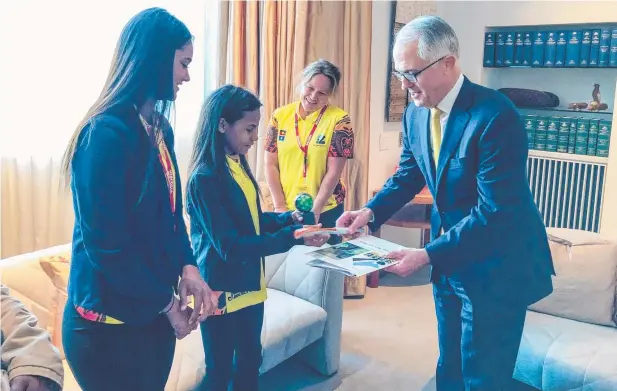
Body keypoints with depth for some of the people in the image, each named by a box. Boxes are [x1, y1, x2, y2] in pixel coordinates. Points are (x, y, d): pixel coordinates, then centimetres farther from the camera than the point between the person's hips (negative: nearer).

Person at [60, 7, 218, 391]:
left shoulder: (160, 128, 5)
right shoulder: (105, 133, -21)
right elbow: (105, 246, -21)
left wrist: (187, 267, -7)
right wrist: (168, 303, -11)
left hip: (154, 312, 8)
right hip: (110, 324, -7)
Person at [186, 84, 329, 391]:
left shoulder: (238, 165, 5)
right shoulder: (204, 178, -22)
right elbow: (230, 247, -25)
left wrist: (289, 218, -3)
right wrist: (293, 236, -27)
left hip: (249, 284, 8)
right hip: (222, 292, -8)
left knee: (250, 361, 20)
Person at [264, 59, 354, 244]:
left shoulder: (339, 120, -7)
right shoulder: (280, 116, 0)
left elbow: (333, 172, -9)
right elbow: (270, 164, 1)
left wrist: (315, 210, -12)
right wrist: (280, 206, -3)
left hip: (326, 210, -2)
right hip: (286, 210, 2)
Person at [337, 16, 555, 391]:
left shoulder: (495, 115, -27)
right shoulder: (415, 113, -2)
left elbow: (494, 213, -29)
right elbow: (408, 174, 12)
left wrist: (427, 255, -29)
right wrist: (371, 211, -5)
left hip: (496, 266, -7)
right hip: (449, 260, 7)